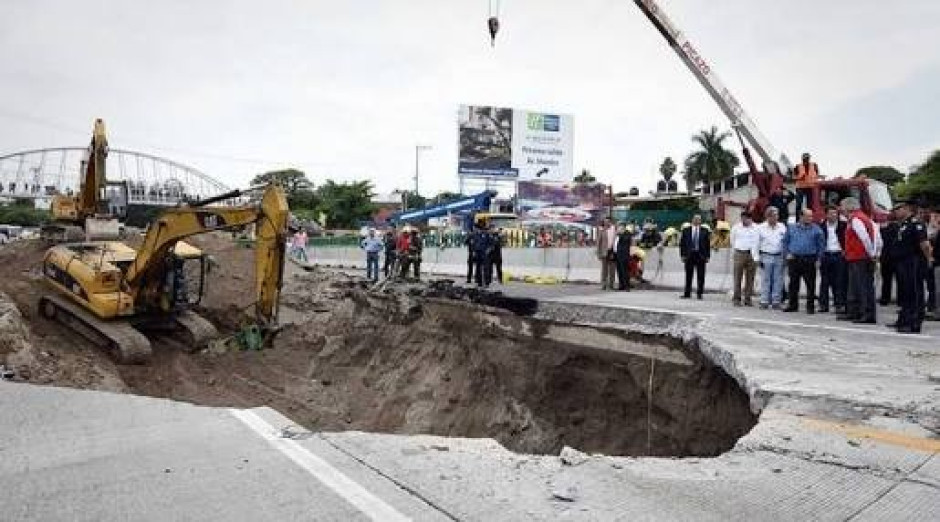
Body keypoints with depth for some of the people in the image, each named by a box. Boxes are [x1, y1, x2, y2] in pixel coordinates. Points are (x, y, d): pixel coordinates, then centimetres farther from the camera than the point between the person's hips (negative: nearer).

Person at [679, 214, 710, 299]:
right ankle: (687, 293, 12)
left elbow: (708, 244, 4)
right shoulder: (686, 230, 6)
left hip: (700, 255, 0)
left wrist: (708, 256, -3)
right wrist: (682, 255, -3)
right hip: (689, 255, 1)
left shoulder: (705, 231, 5)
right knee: (688, 276, 5)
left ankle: (699, 293, 10)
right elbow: (682, 243, 5)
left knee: (700, 276, 2)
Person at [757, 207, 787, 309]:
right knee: (765, 280, -1)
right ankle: (764, 301, 3)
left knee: (778, 280, 3)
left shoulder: (782, 227, 10)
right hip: (766, 256, -2)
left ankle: (776, 301, 9)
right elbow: (757, 244, 5)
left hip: (779, 257, 2)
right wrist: (758, 258, -1)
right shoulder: (761, 228, 4)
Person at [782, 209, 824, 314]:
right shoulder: (791, 228, 9)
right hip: (794, 259, 2)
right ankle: (792, 305, 16)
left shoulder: (816, 229, 3)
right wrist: (787, 254, 2)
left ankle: (810, 306, 8)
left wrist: (818, 258, -2)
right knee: (793, 284, 7)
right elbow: (785, 242, 14)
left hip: (809, 260, -2)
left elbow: (821, 245, 5)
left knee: (810, 285, -1)